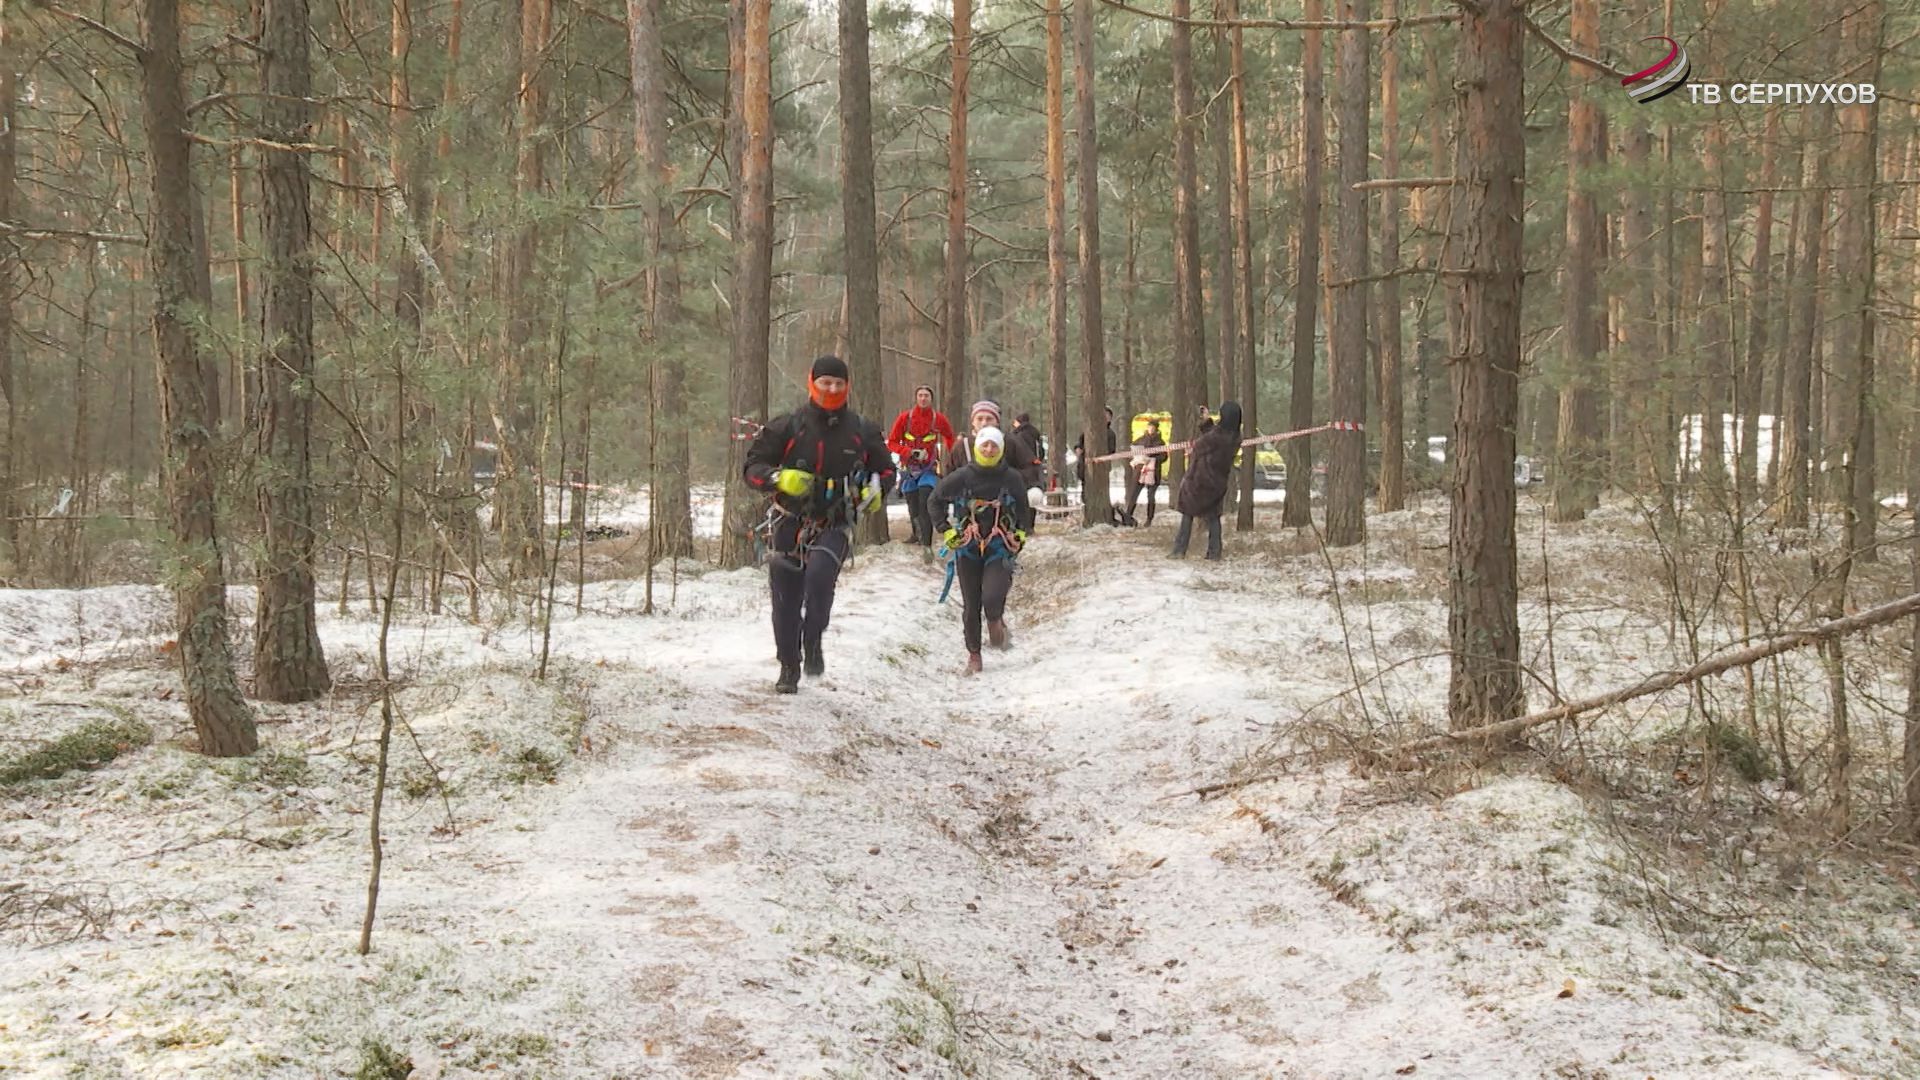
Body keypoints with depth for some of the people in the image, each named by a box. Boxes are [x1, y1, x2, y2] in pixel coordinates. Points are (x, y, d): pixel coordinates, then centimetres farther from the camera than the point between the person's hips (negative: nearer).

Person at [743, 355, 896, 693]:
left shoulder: (862, 431, 4)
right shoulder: (789, 427, -2)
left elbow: (885, 468, 18)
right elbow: (753, 467, 0)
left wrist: (876, 492, -3)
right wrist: (780, 478, -20)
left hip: (835, 524, 0)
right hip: (790, 522, 1)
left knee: (820, 574, -29)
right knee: (786, 599, 2)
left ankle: (813, 643, -9)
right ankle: (789, 667, 19)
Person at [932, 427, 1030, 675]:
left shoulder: (1012, 478, -2)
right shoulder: (962, 477, -5)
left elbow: (1022, 507, 17)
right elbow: (937, 499, 10)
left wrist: (1020, 533, 9)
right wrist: (945, 529, 4)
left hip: (1000, 546, -1)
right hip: (967, 548, 1)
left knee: (992, 598, -20)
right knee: (971, 606, 4)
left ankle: (996, 620, 15)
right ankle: (973, 654, 20)